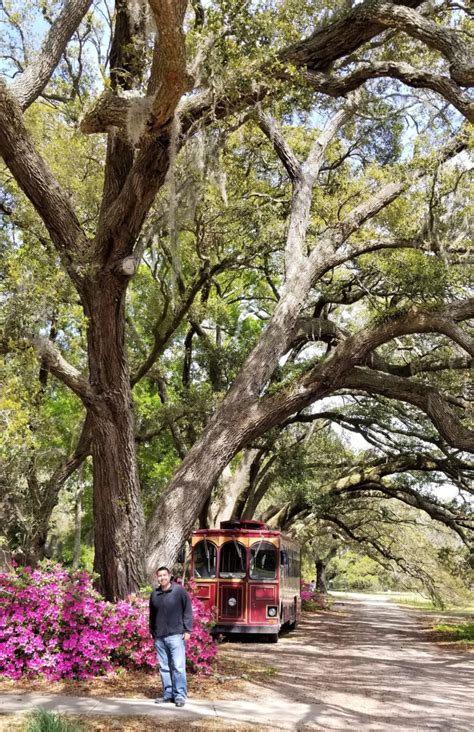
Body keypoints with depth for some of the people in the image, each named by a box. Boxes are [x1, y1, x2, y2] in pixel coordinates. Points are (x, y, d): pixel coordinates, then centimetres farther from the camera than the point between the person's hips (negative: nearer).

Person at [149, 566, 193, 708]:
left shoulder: (179, 591, -3)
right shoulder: (154, 594, 10)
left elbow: (188, 610, -2)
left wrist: (187, 630, -6)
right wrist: (152, 632, 19)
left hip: (176, 635, -5)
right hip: (159, 637, 5)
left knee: (178, 666, -6)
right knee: (164, 667, 9)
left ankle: (180, 695, 1)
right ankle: (168, 693, 19)